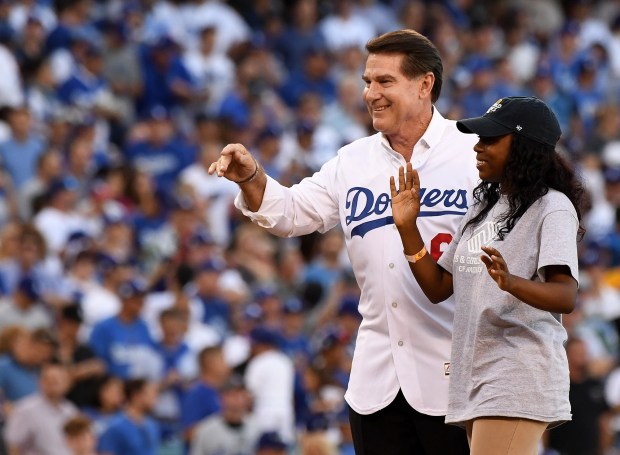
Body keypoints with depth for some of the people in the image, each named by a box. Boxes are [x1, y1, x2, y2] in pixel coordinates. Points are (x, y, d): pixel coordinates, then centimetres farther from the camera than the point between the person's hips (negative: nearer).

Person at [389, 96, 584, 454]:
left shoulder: (552, 207, -7)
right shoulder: (484, 207, 19)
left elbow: (566, 297, -20)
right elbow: (438, 288, 19)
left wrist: (511, 283, -40)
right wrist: (407, 227, 8)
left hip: (519, 381, -9)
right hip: (475, 381, 9)